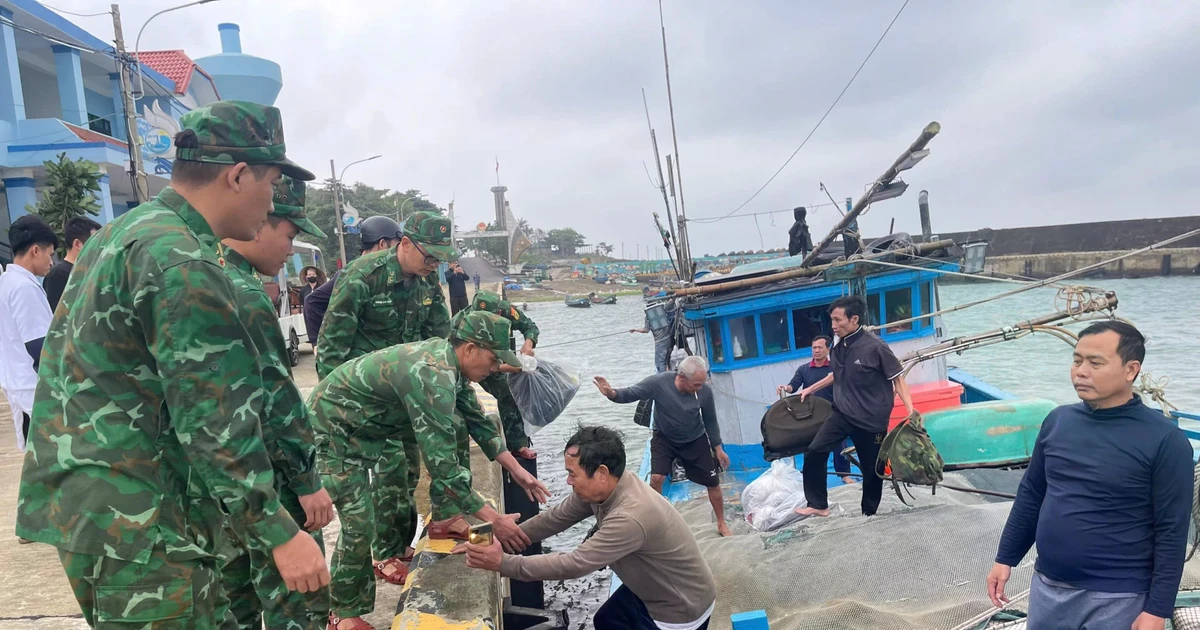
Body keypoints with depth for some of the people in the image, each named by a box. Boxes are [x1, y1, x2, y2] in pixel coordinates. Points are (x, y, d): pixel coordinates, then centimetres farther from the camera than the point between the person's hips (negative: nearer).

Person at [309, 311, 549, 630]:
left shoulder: (449, 359, -7)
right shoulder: (432, 377, -35)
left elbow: (477, 420, 7)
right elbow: (441, 464, -34)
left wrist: (517, 470, 4)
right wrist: (494, 519, -27)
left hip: (372, 419, 9)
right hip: (335, 424, -9)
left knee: (453, 427, 2)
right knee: (360, 523, -11)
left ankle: (445, 518, 14)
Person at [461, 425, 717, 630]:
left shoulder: (630, 517, -39)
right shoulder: (600, 488, -13)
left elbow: (573, 565, -36)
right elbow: (556, 518, -3)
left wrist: (502, 562, -32)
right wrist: (502, 540, -9)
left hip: (681, 608, -8)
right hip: (648, 589, 8)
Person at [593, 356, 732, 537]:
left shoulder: (705, 391, -25)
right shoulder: (659, 383, -32)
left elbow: (710, 420, -8)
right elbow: (630, 393, -25)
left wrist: (718, 448, 1)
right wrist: (612, 393, -48)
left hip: (695, 440, 2)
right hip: (664, 439, -1)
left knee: (713, 483, 7)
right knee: (656, 478, -20)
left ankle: (721, 524, 33)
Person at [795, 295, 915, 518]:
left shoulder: (875, 346, -17)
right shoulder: (839, 348, 1)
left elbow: (898, 378, -12)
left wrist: (911, 410, -22)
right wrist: (812, 388, 28)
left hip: (872, 419, -5)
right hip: (842, 414, 5)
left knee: (872, 467, 8)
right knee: (814, 452, -7)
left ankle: (869, 513, 29)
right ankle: (818, 505, 6)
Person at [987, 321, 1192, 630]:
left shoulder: (1164, 440, -13)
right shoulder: (1058, 420, 0)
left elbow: (1171, 532, -11)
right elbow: (1030, 495, 8)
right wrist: (1006, 558, 9)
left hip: (1115, 599, -4)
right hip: (1047, 587, 4)